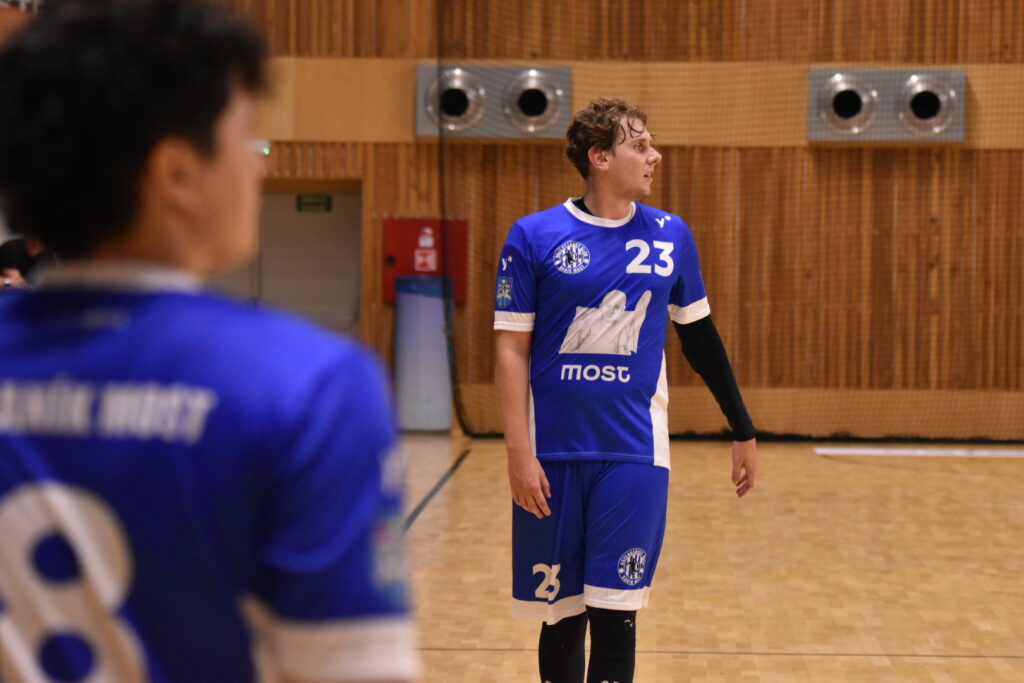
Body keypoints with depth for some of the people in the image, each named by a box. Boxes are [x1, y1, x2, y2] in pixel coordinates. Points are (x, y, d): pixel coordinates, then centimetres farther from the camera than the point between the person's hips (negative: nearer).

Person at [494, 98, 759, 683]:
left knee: (615, 617, -1)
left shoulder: (670, 235, 4)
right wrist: (519, 453, -10)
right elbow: (512, 350, -3)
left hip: (634, 455, 1)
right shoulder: (535, 237, -3)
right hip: (553, 454, -1)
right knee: (561, 618, 8)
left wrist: (744, 432, 16)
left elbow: (700, 336, 13)